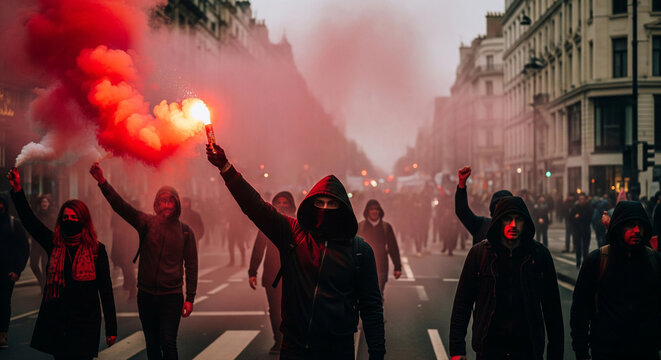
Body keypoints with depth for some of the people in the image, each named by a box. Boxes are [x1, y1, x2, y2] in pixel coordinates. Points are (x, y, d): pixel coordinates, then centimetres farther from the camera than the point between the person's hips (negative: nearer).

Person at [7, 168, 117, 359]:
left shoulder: (96, 249, -2)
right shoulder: (54, 244, 7)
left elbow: (105, 289, -3)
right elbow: (29, 220, 4)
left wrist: (111, 328, -6)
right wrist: (17, 190, -8)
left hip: (85, 324, -3)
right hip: (56, 321, 3)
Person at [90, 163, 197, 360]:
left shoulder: (185, 231, 0)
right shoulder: (147, 223, 1)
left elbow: (191, 266, 2)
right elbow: (121, 206, -13)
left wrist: (190, 298, -3)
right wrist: (103, 182, -29)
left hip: (171, 296, -2)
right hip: (146, 295, 2)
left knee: (168, 343, -8)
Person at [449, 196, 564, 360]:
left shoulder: (540, 254, 0)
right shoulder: (479, 253, -2)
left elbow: (552, 306, 6)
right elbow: (462, 302, 0)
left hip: (528, 346, 1)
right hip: (489, 346, -1)